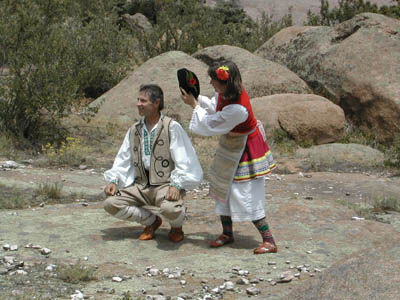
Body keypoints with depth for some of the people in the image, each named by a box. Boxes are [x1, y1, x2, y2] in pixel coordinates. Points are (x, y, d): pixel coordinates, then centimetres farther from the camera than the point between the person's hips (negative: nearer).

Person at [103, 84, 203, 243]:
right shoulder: (134, 130, 12)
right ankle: (151, 220, 9)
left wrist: (176, 185, -25)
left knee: (170, 208, -37)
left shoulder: (172, 127, -6)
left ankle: (176, 225, 4)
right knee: (110, 203, -14)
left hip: (166, 184, -6)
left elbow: (183, 162, -12)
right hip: (141, 185, 6)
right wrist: (113, 181, -3)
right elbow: (123, 161, 13)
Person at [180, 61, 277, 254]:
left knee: (245, 197, -8)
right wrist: (196, 98, -3)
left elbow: (210, 126, -25)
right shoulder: (226, 93, -10)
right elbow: (214, 107, 11)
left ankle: (269, 241, 0)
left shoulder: (237, 109, -35)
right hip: (230, 147, 9)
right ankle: (227, 233, 30)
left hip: (244, 151, -9)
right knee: (222, 187, 15)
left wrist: (194, 105, -15)